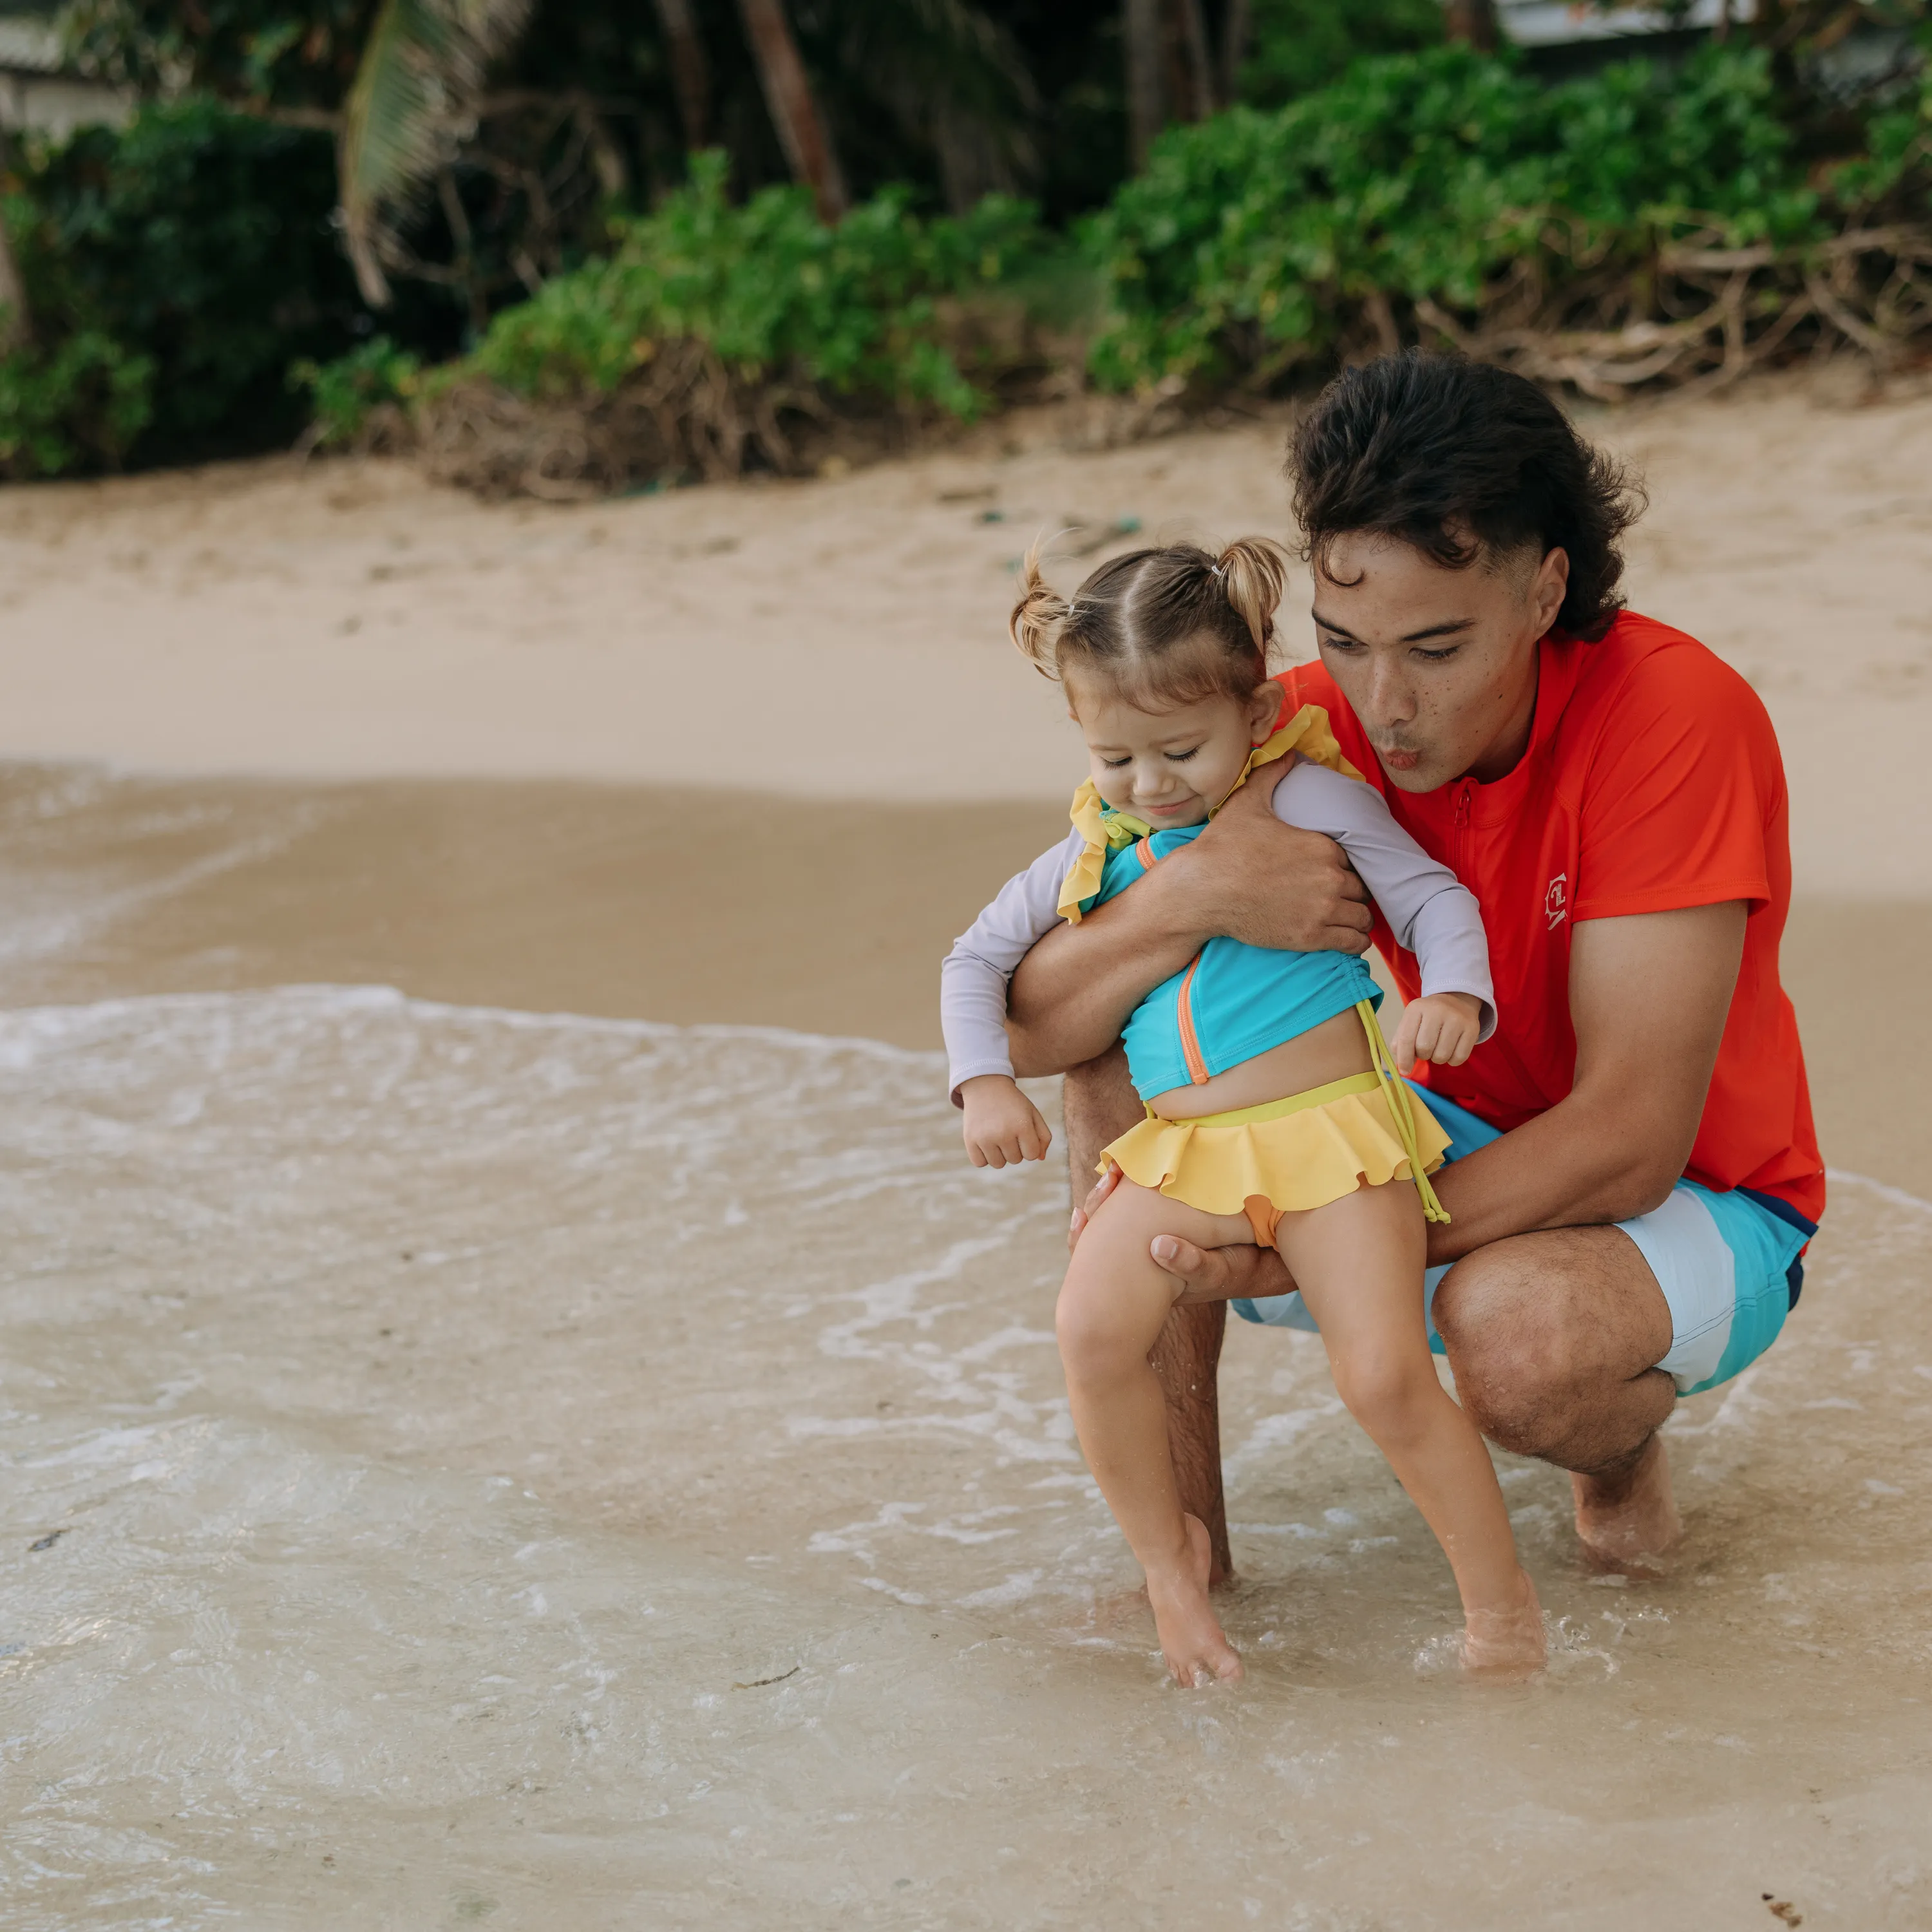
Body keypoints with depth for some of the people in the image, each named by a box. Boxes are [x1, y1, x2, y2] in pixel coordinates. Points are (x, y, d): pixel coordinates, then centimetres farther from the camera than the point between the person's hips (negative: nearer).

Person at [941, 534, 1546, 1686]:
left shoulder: (1308, 797, 0)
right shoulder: (1095, 855, 14)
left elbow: (1433, 897, -1)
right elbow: (978, 958, 23)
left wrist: (1453, 994, -21)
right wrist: (984, 1082, 8)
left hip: (1329, 1128, -4)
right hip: (1182, 1151, 4)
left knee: (1386, 1376, -18)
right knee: (1095, 1325, -20)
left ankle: (1503, 1607, 2)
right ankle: (1170, 1557, 4)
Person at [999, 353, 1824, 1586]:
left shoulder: (1678, 716, -27)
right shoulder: (1304, 733, -14)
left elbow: (1630, 1140, -31)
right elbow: (1033, 1023, -16)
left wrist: (1287, 1257, -35)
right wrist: (1192, 894, -37)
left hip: (1697, 1201, -5)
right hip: (1461, 1149, 5)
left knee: (1513, 1323, -38)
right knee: (1124, 1056, -14)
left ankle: (1627, 1450, 0)